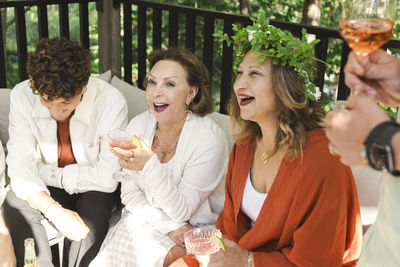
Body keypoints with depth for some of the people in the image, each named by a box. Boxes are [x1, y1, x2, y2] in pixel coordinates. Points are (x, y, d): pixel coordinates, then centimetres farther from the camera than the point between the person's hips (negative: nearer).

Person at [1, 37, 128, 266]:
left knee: (92, 214, -32)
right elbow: (20, 167, -18)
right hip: (48, 188, 3)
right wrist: (53, 210, -34)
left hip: (92, 188, -2)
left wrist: (48, 172, -18)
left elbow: (109, 178, -22)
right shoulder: (22, 96, -18)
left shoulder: (111, 102, -26)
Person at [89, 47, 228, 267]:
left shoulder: (209, 139, -18)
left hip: (198, 230, -4)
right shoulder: (138, 126, -4)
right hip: (146, 219, 4)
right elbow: (129, 194, 1)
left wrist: (149, 165, -31)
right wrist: (169, 226, -14)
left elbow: (182, 211, -17)